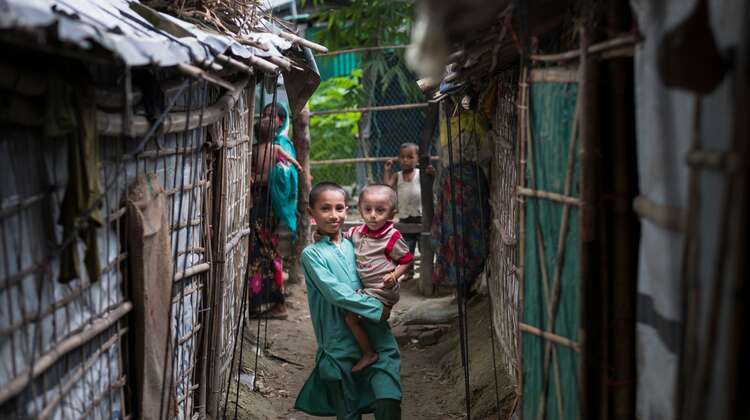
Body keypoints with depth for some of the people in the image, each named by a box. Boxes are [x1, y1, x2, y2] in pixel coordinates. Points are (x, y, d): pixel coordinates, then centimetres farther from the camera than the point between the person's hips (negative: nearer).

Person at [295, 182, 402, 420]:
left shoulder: (354, 244, 12)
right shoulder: (312, 253, -2)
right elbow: (335, 293, -13)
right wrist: (375, 308, -15)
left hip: (377, 338, 3)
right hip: (340, 345, -3)